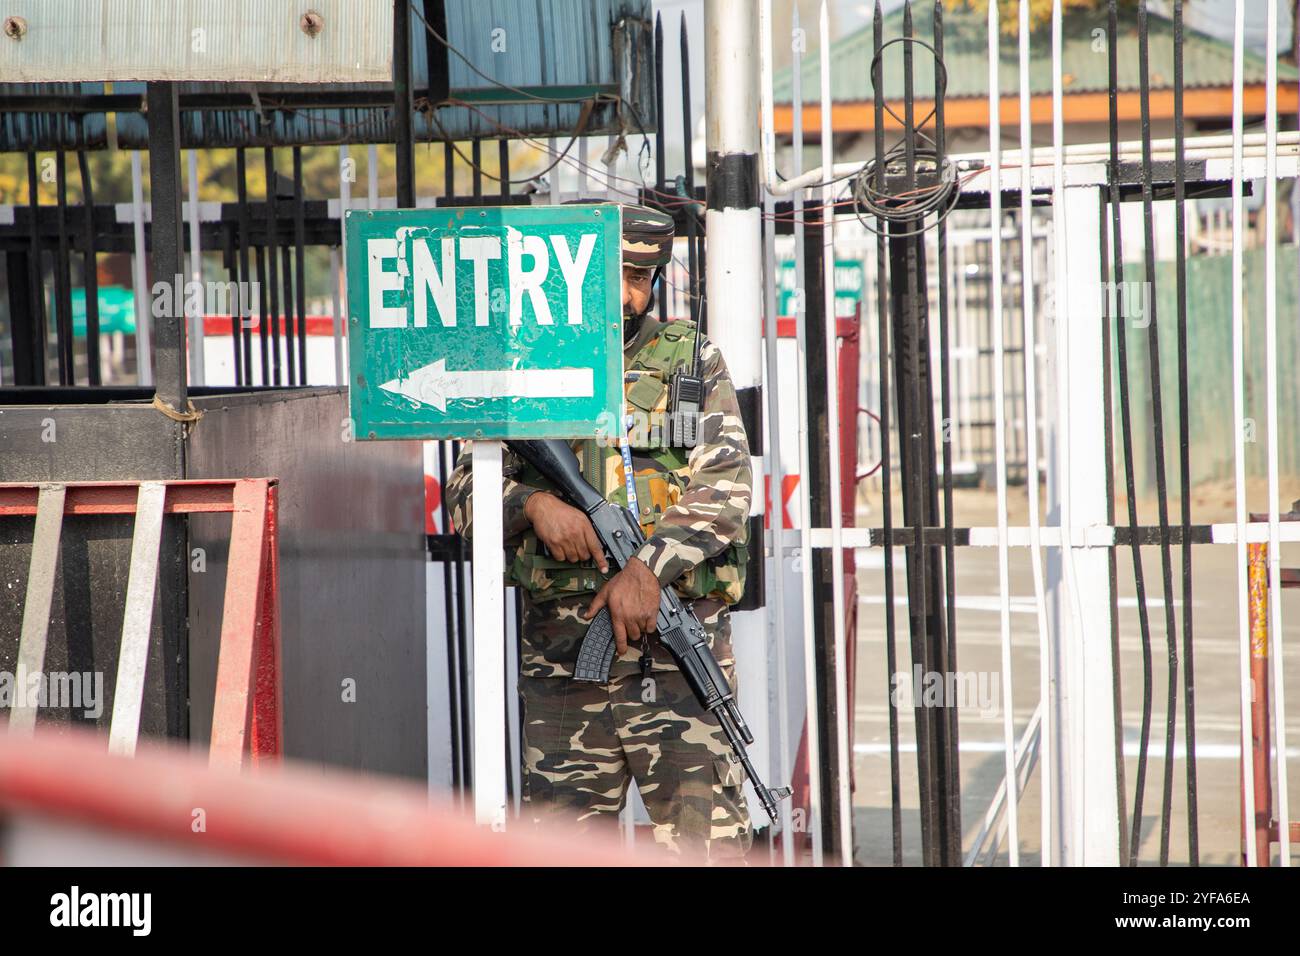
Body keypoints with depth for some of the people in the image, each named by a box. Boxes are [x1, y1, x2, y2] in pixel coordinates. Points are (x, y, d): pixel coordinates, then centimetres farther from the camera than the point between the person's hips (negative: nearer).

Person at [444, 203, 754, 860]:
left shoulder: (692, 362, 9)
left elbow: (726, 486, -2)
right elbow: (465, 495, 7)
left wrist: (650, 566, -15)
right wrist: (534, 503, -14)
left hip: (675, 626, -2)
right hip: (558, 634, 2)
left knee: (704, 833, -8)